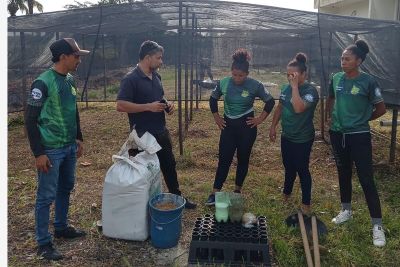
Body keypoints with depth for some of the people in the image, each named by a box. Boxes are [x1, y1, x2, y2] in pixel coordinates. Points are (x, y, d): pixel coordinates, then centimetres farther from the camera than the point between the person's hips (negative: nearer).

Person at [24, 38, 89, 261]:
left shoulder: (70, 80, 6)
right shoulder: (43, 83, -17)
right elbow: (30, 120, -16)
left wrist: (79, 139, 18)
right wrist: (39, 153, -16)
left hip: (70, 147, 8)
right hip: (51, 150, -8)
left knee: (66, 189, 19)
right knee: (47, 196, 3)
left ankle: (62, 227, 37)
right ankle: (44, 243, 16)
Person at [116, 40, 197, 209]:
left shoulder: (156, 76, 9)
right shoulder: (131, 79, -16)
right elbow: (120, 105, -22)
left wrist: (167, 105, 0)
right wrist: (148, 107, -24)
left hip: (161, 132, 8)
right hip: (143, 136, -8)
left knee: (169, 165, 19)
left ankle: (177, 197, 36)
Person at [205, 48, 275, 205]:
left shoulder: (255, 85, -12)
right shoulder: (223, 83, -6)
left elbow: (270, 102, -1)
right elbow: (213, 99, 10)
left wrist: (260, 119, -4)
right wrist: (216, 117, 6)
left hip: (246, 126, -1)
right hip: (228, 126, 2)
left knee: (243, 159, 9)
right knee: (224, 159, 1)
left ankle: (238, 190, 26)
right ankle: (215, 193, 7)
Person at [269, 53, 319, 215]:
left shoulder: (310, 91, -19)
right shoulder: (286, 88, 2)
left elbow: (298, 108, -36)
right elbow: (280, 108, 15)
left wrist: (295, 86, -30)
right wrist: (273, 126, 13)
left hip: (302, 139, -7)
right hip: (287, 136, 7)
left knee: (302, 170, 4)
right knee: (289, 167, 22)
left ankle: (306, 203, 20)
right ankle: (286, 194, 42)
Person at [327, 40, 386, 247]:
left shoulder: (368, 82, -13)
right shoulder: (336, 78, 1)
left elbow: (381, 109, -3)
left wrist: (361, 120, 4)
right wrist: (335, 117, 9)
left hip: (359, 137, -5)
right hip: (338, 134, 5)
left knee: (366, 180, -2)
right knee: (344, 173, 18)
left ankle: (377, 225, 8)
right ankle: (346, 210, 37)